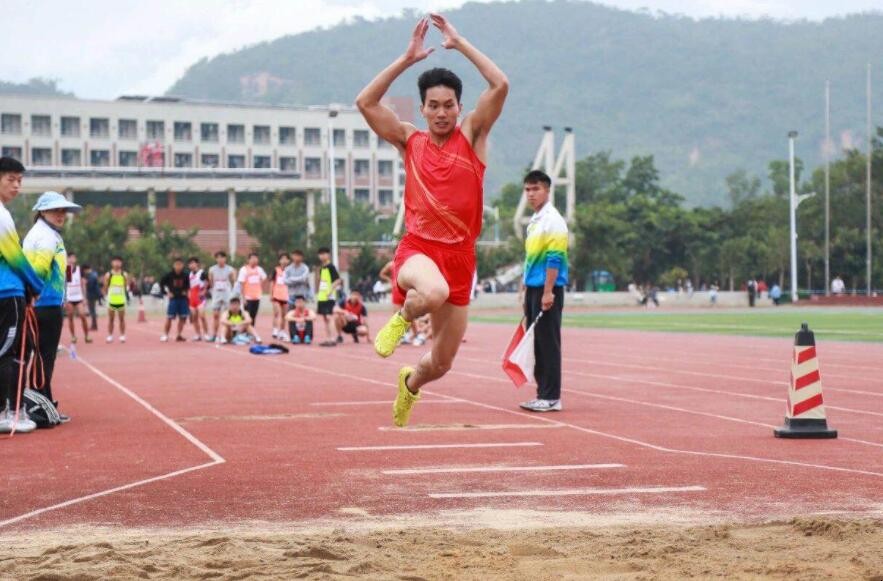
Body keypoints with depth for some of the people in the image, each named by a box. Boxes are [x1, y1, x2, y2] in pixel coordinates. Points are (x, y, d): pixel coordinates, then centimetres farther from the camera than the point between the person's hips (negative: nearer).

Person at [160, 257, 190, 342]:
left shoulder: (185, 275, -1)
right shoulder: (170, 275, -6)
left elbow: (188, 285, 16)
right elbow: (161, 283, 3)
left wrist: (186, 291, 2)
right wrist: (167, 292, -1)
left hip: (183, 298, 2)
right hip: (173, 298, -2)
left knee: (183, 318, 3)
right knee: (169, 317, -5)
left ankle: (179, 335, 13)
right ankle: (165, 335, 4)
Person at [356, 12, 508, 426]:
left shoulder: (472, 135, 5)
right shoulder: (410, 141, 7)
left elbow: (500, 86, -8)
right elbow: (365, 102, -4)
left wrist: (460, 44, -5)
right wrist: (408, 58, -6)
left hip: (460, 256, 2)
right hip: (417, 248, -2)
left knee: (442, 363, 10)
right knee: (434, 291, -41)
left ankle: (410, 383, 47)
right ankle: (402, 318, -5)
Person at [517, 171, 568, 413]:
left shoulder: (553, 221, -11)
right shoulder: (534, 221, 16)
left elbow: (554, 259, -17)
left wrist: (548, 292, -21)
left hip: (547, 290, -9)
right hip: (533, 289, 9)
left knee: (548, 344, -6)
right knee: (537, 344, 9)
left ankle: (551, 397, -3)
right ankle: (543, 393, 14)